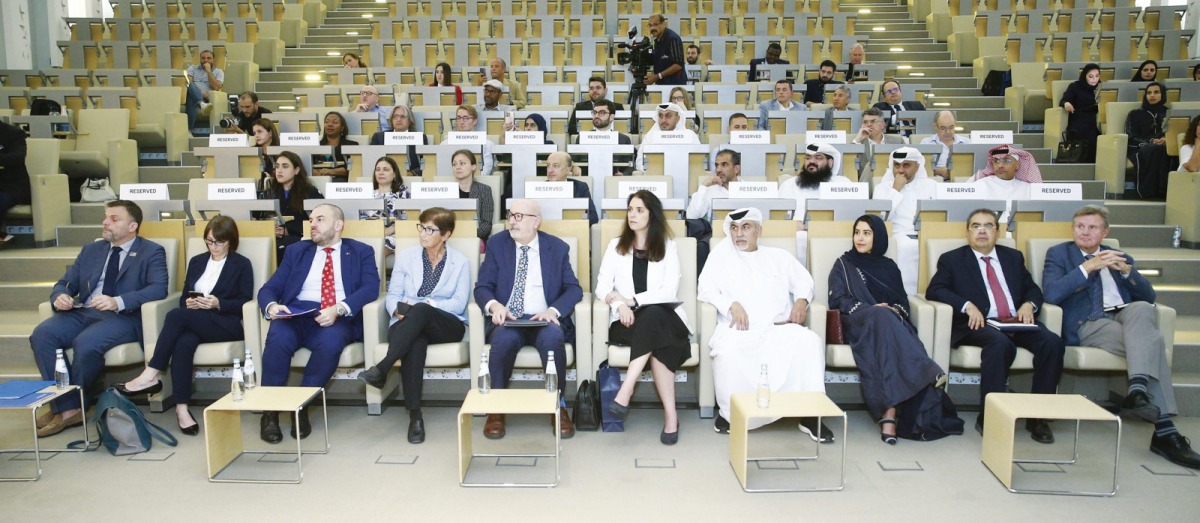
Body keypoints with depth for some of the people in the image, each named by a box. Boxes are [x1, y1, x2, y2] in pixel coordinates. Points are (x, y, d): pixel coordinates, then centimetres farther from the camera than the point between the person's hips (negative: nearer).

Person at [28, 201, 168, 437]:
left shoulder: (152, 252, 5)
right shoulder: (90, 250, 23)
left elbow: (159, 288, -10)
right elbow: (65, 283, 22)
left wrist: (118, 302, -24)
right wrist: (60, 296, -4)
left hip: (123, 317, -6)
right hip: (82, 312, 6)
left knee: (86, 342, -34)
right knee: (42, 334, -22)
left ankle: (71, 405, -9)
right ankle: (66, 408, -19)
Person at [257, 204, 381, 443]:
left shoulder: (361, 252, 14)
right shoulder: (296, 251, 23)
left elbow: (370, 288, -3)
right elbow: (269, 288, 14)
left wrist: (338, 309, -21)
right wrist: (271, 305, -11)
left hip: (337, 320, -2)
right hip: (295, 316, 2)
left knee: (331, 342, -36)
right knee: (278, 338, -31)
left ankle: (302, 406, -19)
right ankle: (270, 411, -19)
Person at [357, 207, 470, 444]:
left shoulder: (460, 262, 9)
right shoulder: (406, 256, 14)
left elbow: (459, 303, -2)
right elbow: (392, 295, 7)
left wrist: (426, 304, -17)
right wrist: (397, 309, -18)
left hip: (447, 326, -1)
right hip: (408, 325, 1)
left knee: (420, 311, -36)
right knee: (415, 342, -38)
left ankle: (381, 369, -42)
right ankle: (415, 415, -40)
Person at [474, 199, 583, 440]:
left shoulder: (557, 247, 8)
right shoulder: (496, 243, 9)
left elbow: (574, 289, 2)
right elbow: (482, 287, 4)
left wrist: (554, 310, -18)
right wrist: (494, 305, -19)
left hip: (544, 321, 0)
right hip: (507, 320, 0)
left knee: (553, 337, -35)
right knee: (503, 339, -35)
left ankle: (559, 406, -19)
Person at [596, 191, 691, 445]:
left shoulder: (668, 247, 9)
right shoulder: (616, 245, 13)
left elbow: (669, 291, -5)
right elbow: (602, 287, 3)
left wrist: (632, 300, -16)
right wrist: (620, 305, -19)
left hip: (663, 317, 0)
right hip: (628, 321, 1)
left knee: (652, 315, -39)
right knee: (657, 343, -35)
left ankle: (626, 391, -41)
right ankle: (670, 413, -35)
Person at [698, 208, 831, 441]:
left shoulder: (779, 256, 24)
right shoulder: (722, 254, 16)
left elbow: (804, 281, 21)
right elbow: (705, 289, 7)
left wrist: (801, 300, -3)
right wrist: (732, 304, -11)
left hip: (778, 328, 2)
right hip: (738, 329, -2)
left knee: (809, 342, -29)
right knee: (727, 350, -37)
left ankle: (810, 413, -22)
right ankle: (728, 411, -16)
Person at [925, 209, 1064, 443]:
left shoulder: (1013, 257, 24)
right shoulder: (952, 259, 12)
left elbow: (1033, 289, 23)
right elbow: (933, 290, -1)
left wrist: (1028, 304, -2)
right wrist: (967, 305, -16)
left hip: (1017, 322, 5)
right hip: (978, 324, -4)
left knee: (1053, 342, -24)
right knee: (1000, 343, -37)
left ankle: (1037, 416, -15)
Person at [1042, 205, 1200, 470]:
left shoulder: (1120, 257, 26)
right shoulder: (1059, 254, 13)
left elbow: (1149, 296, 14)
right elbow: (1052, 294, -7)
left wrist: (1127, 271, -3)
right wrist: (1087, 267, -13)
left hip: (1127, 315, 4)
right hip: (1090, 324, -4)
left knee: (1141, 308, -33)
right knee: (1151, 341, -30)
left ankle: (1138, 386, -43)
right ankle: (1165, 430, -35)